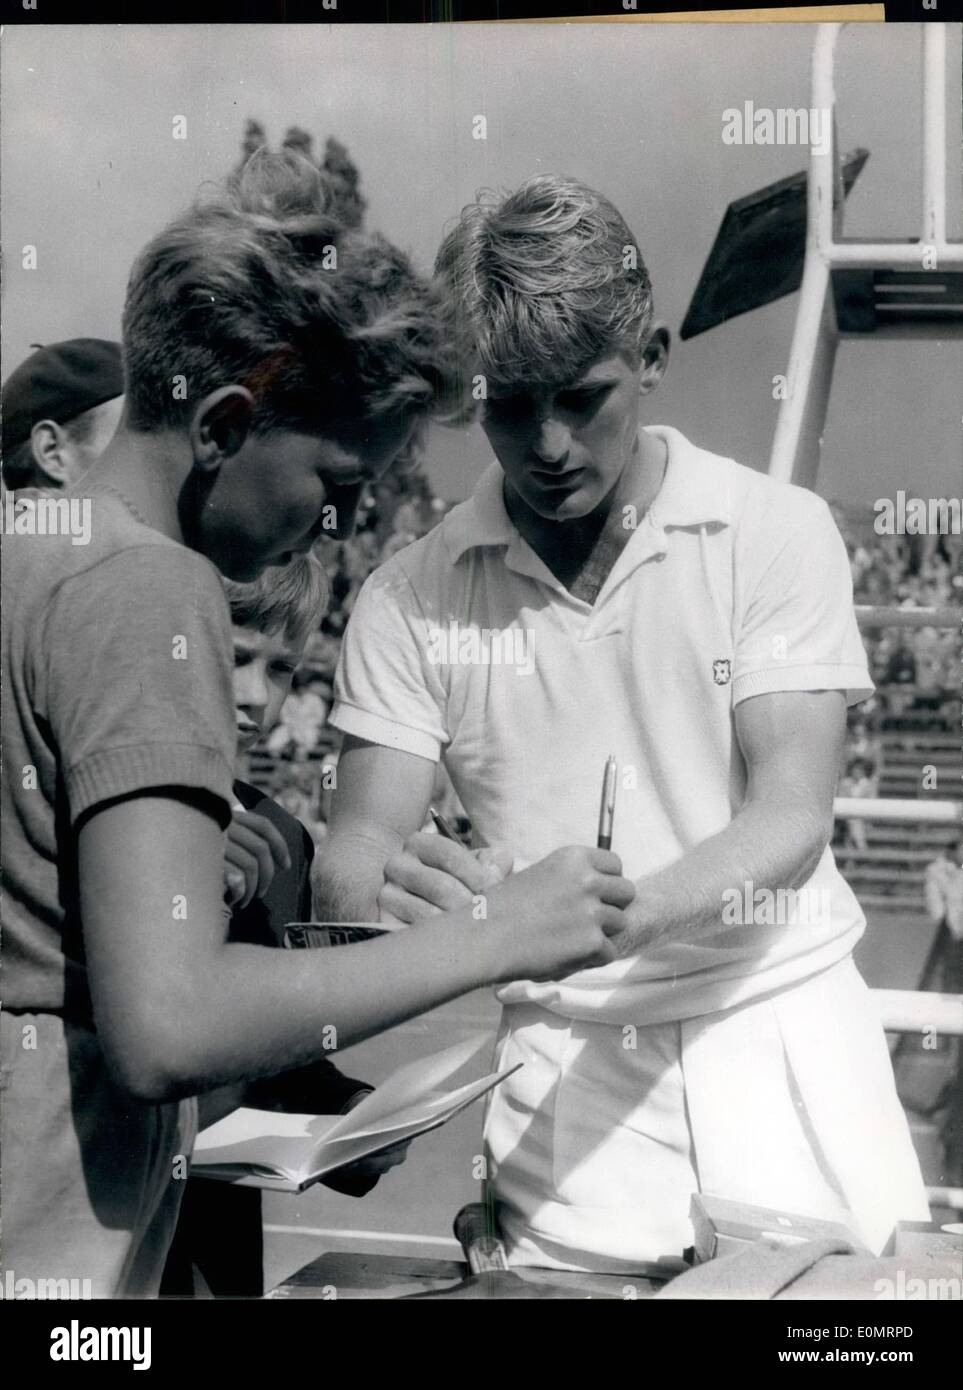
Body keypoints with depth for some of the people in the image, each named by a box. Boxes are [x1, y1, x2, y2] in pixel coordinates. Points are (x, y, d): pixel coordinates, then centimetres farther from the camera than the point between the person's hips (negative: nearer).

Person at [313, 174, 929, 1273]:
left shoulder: (774, 533, -3)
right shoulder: (411, 598, 1)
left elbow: (792, 822, -11)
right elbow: (358, 837, -3)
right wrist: (379, 884, -27)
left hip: (782, 1027, 0)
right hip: (569, 1055, 1)